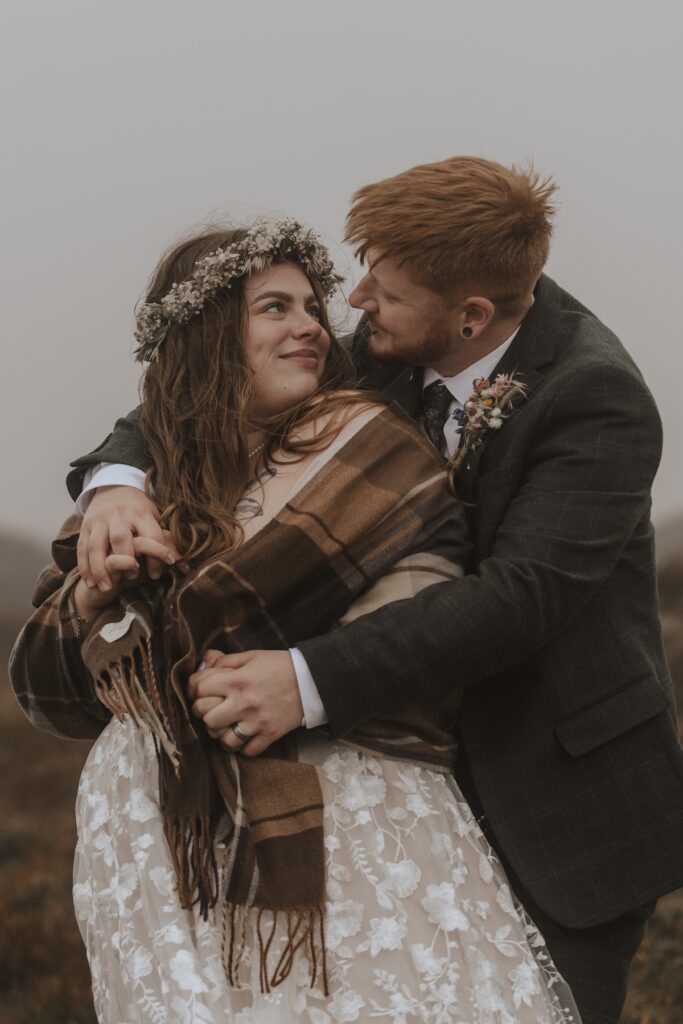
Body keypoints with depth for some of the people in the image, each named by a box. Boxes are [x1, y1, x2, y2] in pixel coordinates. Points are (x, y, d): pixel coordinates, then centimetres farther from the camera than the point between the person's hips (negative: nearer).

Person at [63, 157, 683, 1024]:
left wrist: (313, 679, -38)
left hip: (570, 799, -6)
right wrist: (119, 477, -19)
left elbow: (522, 595, -31)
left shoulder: (596, 397, -22)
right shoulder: (390, 361, -3)